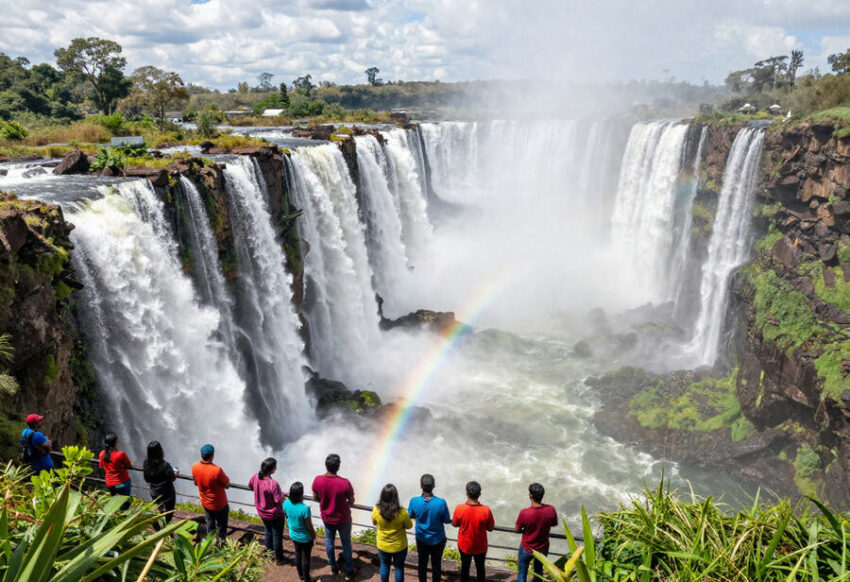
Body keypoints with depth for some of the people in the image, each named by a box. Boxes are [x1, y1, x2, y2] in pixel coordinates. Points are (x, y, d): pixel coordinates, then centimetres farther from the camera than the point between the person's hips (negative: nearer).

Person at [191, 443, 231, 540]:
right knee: (221, 524, 19)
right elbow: (227, 485, -20)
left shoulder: (195, 467, -18)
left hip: (205, 503, 5)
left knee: (209, 523, 27)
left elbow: (195, 483, 2)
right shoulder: (217, 470, -35)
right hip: (219, 505, -5)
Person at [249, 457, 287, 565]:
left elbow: (250, 486, 6)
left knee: (268, 532, 30)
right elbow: (278, 500, -30)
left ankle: (269, 550, 50)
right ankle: (279, 559, 31)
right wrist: (282, 495, -9)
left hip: (262, 512, 6)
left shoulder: (255, 477, -16)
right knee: (277, 536, 15)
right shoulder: (273, 483, -36)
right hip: (274, 515, -6)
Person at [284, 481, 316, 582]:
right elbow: (309, 526, -23)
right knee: (306, 557, 16)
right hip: (305, 538, -5)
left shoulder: (286, 503, -19)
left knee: (298, 554, 26)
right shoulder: (305, 508, -36)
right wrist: (314, 535, -3)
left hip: (293, 535, 5)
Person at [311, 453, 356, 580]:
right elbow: (351, 502, -16)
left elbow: (315, 498, -4)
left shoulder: (317, 480, -22)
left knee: (329, 541, 26)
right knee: (346, 543, 19)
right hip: (343, 519, -3)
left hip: (327, 518, 3)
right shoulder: (345, 483, -31)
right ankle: (349, 571, 35)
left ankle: (333, 567, 46)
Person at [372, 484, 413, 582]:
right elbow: (409, 526, -10)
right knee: (399, 567, 20)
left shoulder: (376, 509, -23)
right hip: (399, 546, -2)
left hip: (382, 545, 2)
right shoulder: (402, 512, -29)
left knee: (384, 566, 25)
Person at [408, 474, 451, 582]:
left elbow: (410, 516, -5)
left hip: (421, 539, 1)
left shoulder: (414, 501, -26)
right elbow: (447, 520, -14)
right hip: (438, 539, -1)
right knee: (436, 564, 21)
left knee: (422, 563, 24)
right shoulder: (441, 502, -30)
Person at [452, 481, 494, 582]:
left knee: (465, 567, 25)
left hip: (464, 545, 0)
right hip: (480, 547, 0)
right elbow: (490, 528, -13)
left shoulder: (459, 509, -27)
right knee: (480, 567, 25)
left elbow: (454, 524, -8)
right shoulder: (486, 510, -28)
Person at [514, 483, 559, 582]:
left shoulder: (524, 513, -32)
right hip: (543, 549, 3)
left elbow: (517, 530, -14)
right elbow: (554, 524, -2)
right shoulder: (551, 510, -24)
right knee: (539, 572, 29)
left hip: (526, 550, -3)